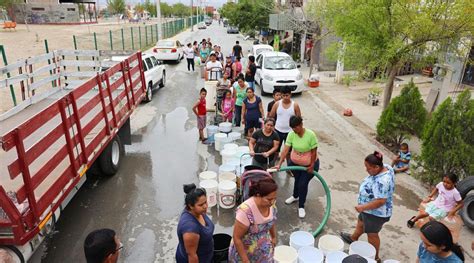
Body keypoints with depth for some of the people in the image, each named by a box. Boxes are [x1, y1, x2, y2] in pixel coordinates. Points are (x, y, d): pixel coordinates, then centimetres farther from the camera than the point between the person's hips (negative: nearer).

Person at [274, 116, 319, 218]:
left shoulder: (311, 135, -27)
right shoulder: (291, 134, -18)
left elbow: (314, 151, -19)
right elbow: (285, 150, -21)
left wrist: (312, 166, -15)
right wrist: (279, 164, -29)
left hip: (309, 164, -4)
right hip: (294, 162, 4)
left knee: (303, 184, -3)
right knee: (297, 180, 23)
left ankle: (301, 207, 17)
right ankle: (295, 196, 52)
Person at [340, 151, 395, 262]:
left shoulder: (382, 181, -39)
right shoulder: (385, 167, -10)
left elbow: (380, 201, -36)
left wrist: (363, 207, -25)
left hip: (376, 213, -9)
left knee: (372, 234, 14)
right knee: (361, 223, 31)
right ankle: (353, 238, 57)